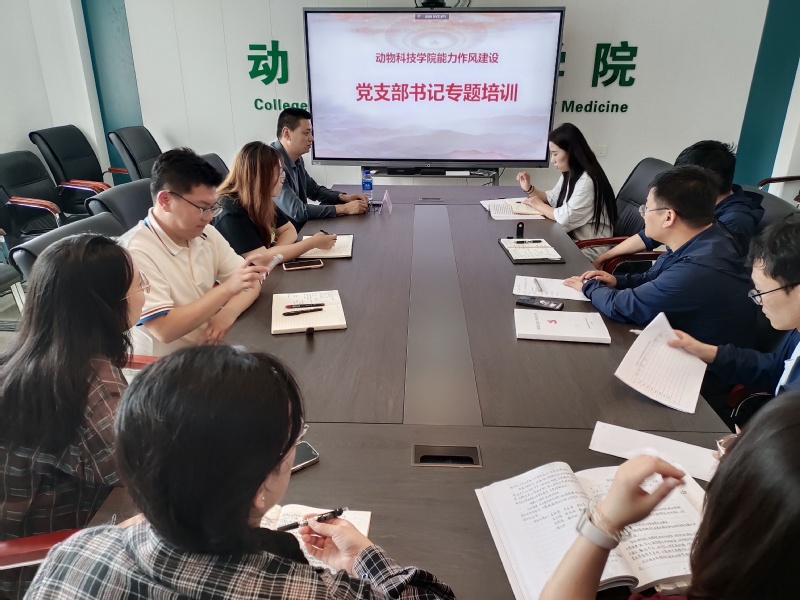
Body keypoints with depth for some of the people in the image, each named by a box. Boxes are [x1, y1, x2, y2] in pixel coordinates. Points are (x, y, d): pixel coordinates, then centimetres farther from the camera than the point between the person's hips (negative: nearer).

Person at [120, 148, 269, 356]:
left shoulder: (205, 233, 1)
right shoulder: (135, 252, -20)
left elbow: (251, 280, 1)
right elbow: (165, 330, -25)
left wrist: (228, 313, -19)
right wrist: (227, 288, -28)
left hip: (211, 347, 7)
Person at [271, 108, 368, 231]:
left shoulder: (296, 159, 5)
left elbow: (314, 190, 19)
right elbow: (297, 211, -27)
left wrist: (344, 197, 1)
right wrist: (344, 208, -22)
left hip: (301, 227, 8)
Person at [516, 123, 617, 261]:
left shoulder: (587, 181, -24)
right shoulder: (569, 174, 6)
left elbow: (565, 218, -27)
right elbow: (553, 198, 18)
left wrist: (538, 205, -11)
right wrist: (529, 189, 2)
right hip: (572, 238, 8)